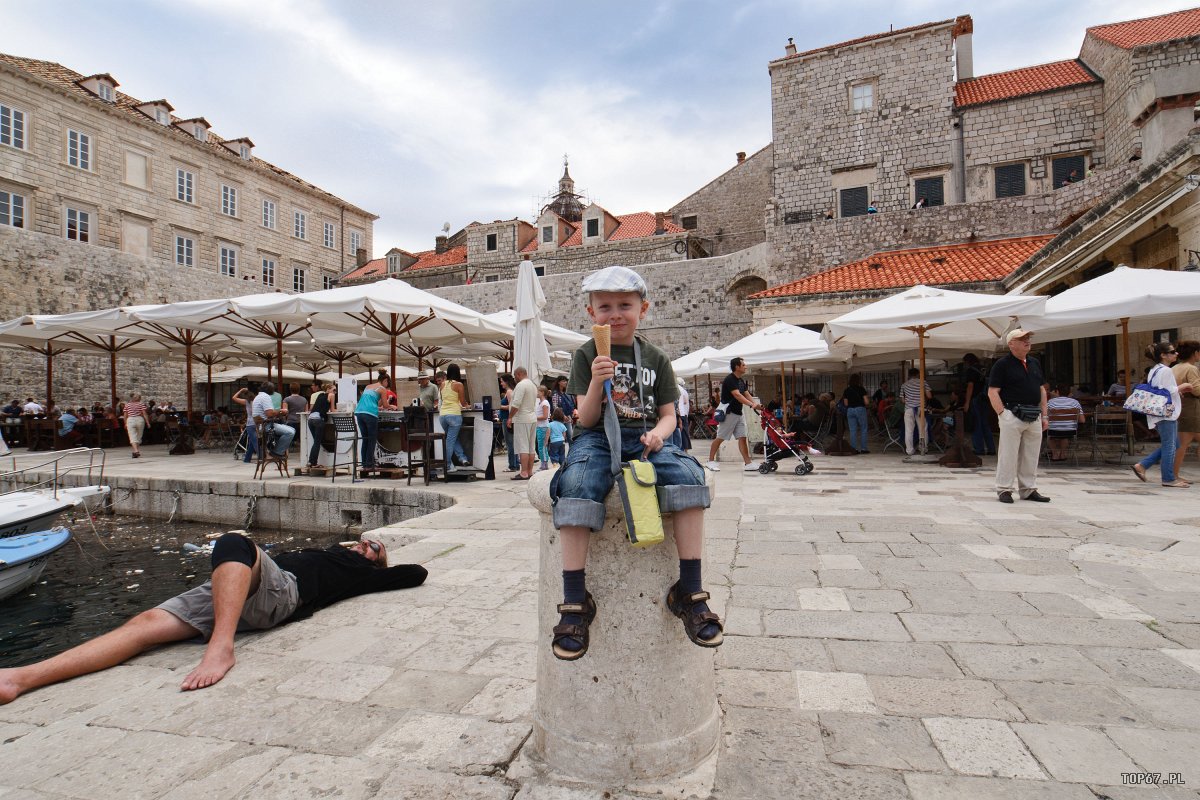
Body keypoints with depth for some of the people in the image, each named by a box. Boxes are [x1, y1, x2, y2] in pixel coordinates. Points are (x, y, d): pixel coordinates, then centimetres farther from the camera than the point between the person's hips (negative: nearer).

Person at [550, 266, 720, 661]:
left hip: (646, 437, 2)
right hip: (597, 438, -1)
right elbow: (587, 420, 0)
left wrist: (658, 432, -12)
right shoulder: (586, 355, 7)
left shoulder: (655, 358, 13)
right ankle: (575, 601, -24)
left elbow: (668, 414, 12)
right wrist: (597, 382, -18)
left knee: (689, 476, -29)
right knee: (576, 485, -35)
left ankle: (689, 591, -19)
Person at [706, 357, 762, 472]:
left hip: (738, 413, 9)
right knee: (720, 438, -3)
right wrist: (752, 404, -32)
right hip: (728, 413, -9)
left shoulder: (741, 381, 15)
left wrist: (757, 404, -5)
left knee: (742, 437, 3)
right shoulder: (729, 379, -14)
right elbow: (737, 395, -24)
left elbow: (747, 395, 9)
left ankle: (747, 463, 3)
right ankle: (711, 461, 5)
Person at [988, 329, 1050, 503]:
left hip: (1034, 417, 7)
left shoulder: (1034, 363, 16)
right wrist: (1002, 414, -16)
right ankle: (1004, 489, 4)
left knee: (1031, 456, 11)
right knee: (1008, 454, -4)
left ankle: (1029, 489, 21)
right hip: (1013, 415, -6)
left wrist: (1044, 415, 13)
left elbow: (1042, 390, 20)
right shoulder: (1002, 364, -5)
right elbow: (992, 392, -10)